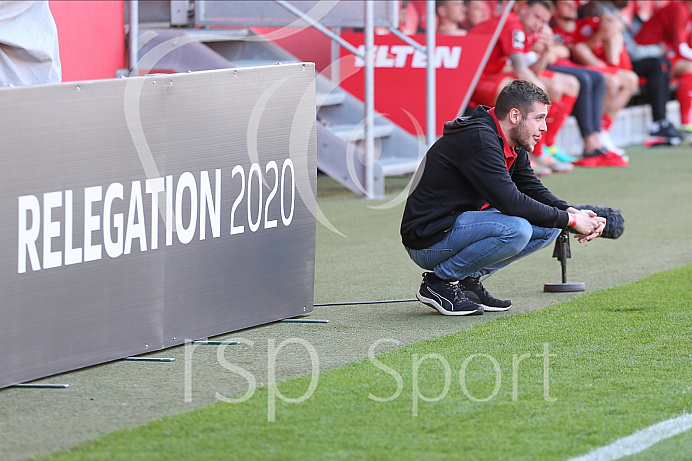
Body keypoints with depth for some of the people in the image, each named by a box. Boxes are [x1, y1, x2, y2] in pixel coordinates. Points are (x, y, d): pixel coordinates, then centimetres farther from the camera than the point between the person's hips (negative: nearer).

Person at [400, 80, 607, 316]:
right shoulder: (477, 139, -22)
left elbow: (534, 190, 12)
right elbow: (510, 202, -27)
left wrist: (570, 212, -9)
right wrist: (569, 220, -20)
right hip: (428, 241, -10)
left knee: (549, 227, 2)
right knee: (515, 230, -32)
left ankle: (468, 279, 5)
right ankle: (439, 282, -13)